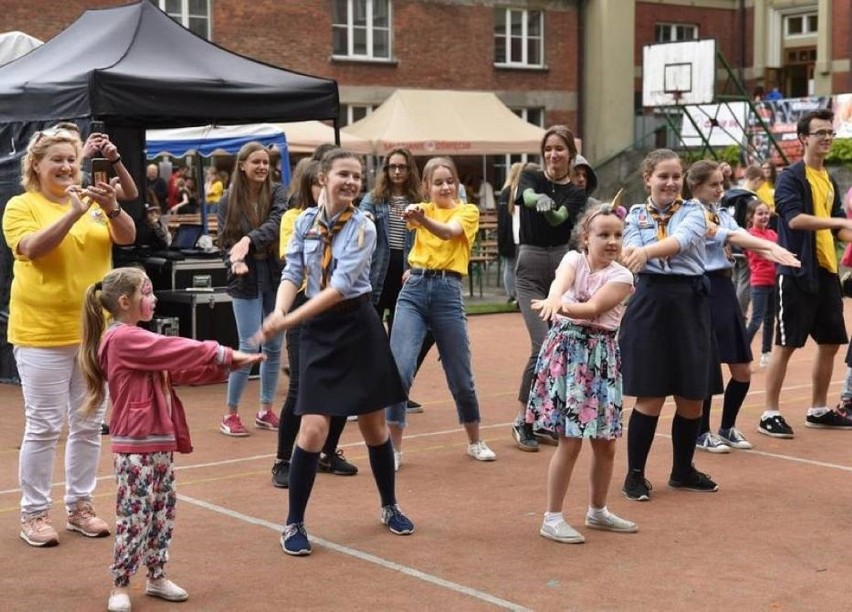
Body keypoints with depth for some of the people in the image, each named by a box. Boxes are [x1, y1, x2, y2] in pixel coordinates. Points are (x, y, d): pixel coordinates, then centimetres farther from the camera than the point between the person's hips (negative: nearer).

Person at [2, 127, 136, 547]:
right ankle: (34, 513, 10)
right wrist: (72, 214, -30)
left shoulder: (94, 202, 7)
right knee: (43, 426, -1)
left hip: (95, 331, 5)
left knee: (89, 425, 11)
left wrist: (111, 208, -22)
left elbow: (127, 237, -3)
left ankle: (80, 506, 23)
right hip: (42, 334, -4)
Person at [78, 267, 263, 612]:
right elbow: (175, 350, -19)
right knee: (135, 515, -4)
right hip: (135, 446, -10)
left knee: (163, 510, 14)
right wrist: (224, 354, -15)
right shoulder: (121, 339, -15)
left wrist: (225, 365, 3)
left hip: (159, 442, 10)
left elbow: (179, 369, 14)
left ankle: (156, 577, 24)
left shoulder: (137, 341, 17)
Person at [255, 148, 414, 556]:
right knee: (313, 428, -8)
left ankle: (389, 507, 33)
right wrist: (278, 312, -23)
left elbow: (341, 285, -20)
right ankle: (294, 524, 6)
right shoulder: (305, 221, 1)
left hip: (358, 327, -1)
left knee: (373, 425, 10)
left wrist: (290, 320, -27)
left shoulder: (363, 227, -10)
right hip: (317, 331, 1)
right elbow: (293, 273, -2)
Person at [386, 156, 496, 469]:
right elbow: (409, 217, -13)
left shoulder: (467, 211, 3)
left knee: (460, 376, 7)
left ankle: (475, 441, 28)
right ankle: (394, 448, -1)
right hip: (414, 289, 1)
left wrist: (422, 219, -39)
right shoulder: (423, 208, 12)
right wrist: (412, 215, -38)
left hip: (447, 292, -1)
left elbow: (449, 231, -19)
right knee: (399, 370, -11)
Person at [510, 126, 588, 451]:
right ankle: (522, 420, -1)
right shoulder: (531, 177, 2)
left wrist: (549, 205, -38)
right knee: (543, 346, -14)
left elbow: (558, 219, -15)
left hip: (563, 265, 3)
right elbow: (528, 197, -23)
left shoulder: (577, 193, 5)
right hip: (531, 266, -3)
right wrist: (540, 198, -47)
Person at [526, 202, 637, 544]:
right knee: (571, 441, -6)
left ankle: (597, 512, 30)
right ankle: (552, 518, 5)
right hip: (568, 348, -3)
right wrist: (554, 299, -49)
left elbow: (594, 308, -18)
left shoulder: (621, 276, -2)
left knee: (606, 442, 10)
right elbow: (560, 281, -26)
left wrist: (561, 306, -34)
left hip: (602, 355, 3)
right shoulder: (573, 260, -2)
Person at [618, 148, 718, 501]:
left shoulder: (693, 211, 4)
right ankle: (635, 474, 13)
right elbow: (631, 251, -11)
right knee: (650, 397, -1)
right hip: (650, 303, -1)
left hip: (689, 303, 1)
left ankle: (682, 470, 27)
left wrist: (647, 251, -36)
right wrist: (630, 255, -35)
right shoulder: (636, 215, 7)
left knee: (692, 397, 8)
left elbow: (683, 240, -18)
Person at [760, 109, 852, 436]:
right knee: (786, 343, -4)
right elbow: (794, 218, -21)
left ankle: (818, 410, 24)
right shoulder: (790, 177, -8)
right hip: (797, 272, -8)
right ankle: (770, 413, 2)